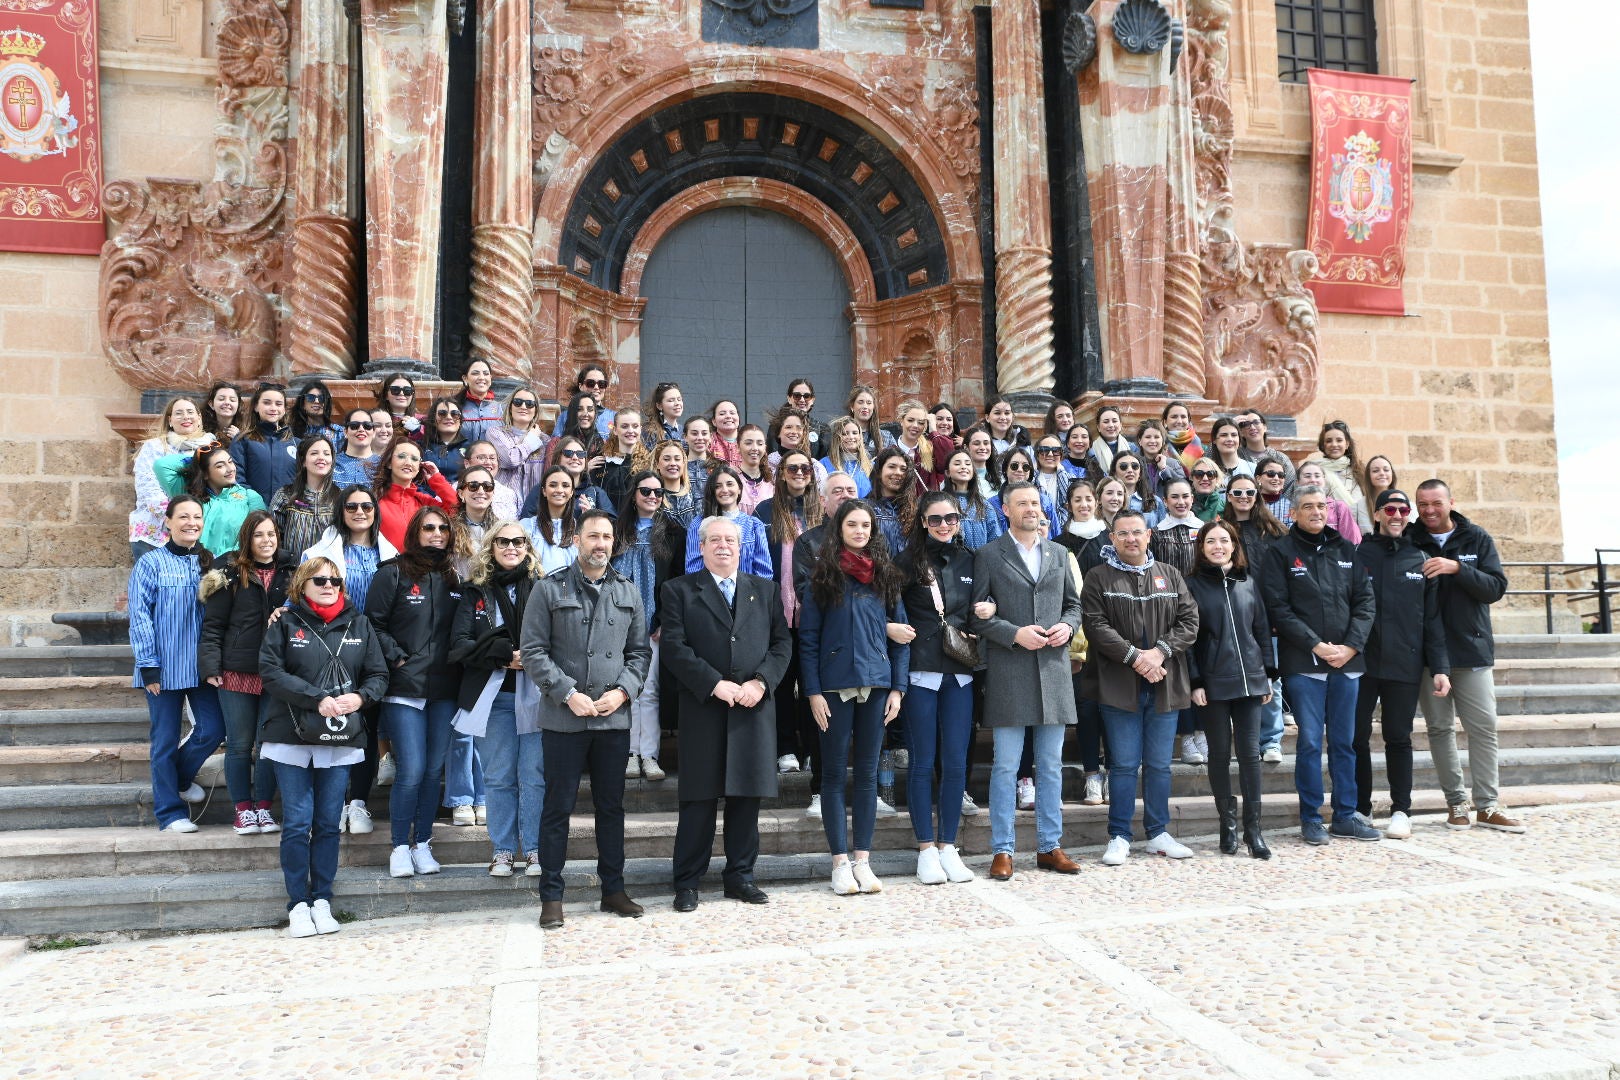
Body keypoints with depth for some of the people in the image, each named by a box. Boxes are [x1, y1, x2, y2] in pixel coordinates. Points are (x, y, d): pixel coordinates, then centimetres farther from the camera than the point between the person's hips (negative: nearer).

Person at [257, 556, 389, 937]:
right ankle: (298, 905, 9)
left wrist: (360, 697, -13)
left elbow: (379, 674, 8)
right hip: (291, 737, -2)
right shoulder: (285, 624, 2)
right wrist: (318, 699, -19)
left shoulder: (359, 625, 9)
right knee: (297, 823, 0)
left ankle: (322, 901, 16)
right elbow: (271, 672, -10)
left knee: (329, 823, 7)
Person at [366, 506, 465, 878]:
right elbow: (374, 623, -4)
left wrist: (457, 664, 3)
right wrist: (396, 658, -10)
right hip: (405, 688, -4)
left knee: (434, 770, 8)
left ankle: (422, 844, 20)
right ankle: (400, 846, 9)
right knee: (411, 771, -7)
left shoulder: (454, 578, 12)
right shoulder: (393, 574, -1)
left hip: (444, 689, 4)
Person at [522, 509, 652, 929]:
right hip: (563, 718, -3)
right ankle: (551, 897, 12)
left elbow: (640, 650, 10)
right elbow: (533, 651, -5)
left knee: (612, 806, 11)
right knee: (558, 807, 3)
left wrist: (623, 690, -6)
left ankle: (613, 889, 22)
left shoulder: (627, 591, 10)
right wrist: (568, 693, -13)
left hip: (614, 718, 3)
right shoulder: (549, 589, -1)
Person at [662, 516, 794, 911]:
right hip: (702, 710, -3)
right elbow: (675, 648, -5)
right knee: (699, 799, 0)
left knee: (747, 796, 7)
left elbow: (782, 643, 9)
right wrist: (715, 684, -15)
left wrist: (761, 682, -8)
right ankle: (687, 882, 9)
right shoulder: (679, 590, 5)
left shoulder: (766, 590, 16)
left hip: (755, 708, 3)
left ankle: (740, 875, 19)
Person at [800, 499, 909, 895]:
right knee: (834, 772, 3)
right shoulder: (824, 577, 0)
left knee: (868, 772, 7)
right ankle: (840, 862, 10)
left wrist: (897, 687, 1)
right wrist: (813, 691, -9)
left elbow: (899, 634, 8)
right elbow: (807, 638, -2)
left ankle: (863, 860, 14)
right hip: (835, 684, -2)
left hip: (876, 684, 3)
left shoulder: (885, 576, 8)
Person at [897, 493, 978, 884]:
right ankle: (926, 849, 12)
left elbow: (978, 613, 17)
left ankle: (948, 847, 16)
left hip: (959, 674, 3)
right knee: (922, 763, 3)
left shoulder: (969, 561, 11)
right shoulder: (909, 561, 1)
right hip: (921, 672, -3)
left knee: (955, 763, 5)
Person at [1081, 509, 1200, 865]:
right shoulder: (1098, 578, 2)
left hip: (1165, 685, 3)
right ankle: (1119, 837, 9)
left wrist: (1160, 652, -12)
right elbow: (1096, 625, -9)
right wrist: (1134, 657, -17)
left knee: (1159, 765, 10)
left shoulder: (1170, 576, 12)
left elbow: (1189, 621, 4)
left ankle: (1158, 833, 22)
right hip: (1120, 685, -3)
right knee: (1124, 764, 0)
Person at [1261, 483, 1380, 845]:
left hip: (1346, 661, 4)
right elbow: (1278, 608, -8)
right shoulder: (1281, 552, 0)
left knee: (1345, 742, 10)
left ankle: (1345, 815, 19)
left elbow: (1364, 601, 7)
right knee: (1310, 741, -1)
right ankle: (1311, 818, 9)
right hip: (1303, 664, -4)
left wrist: (1351, 645, -6)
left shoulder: (1346, 550, 12)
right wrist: (1316, 645, -14)